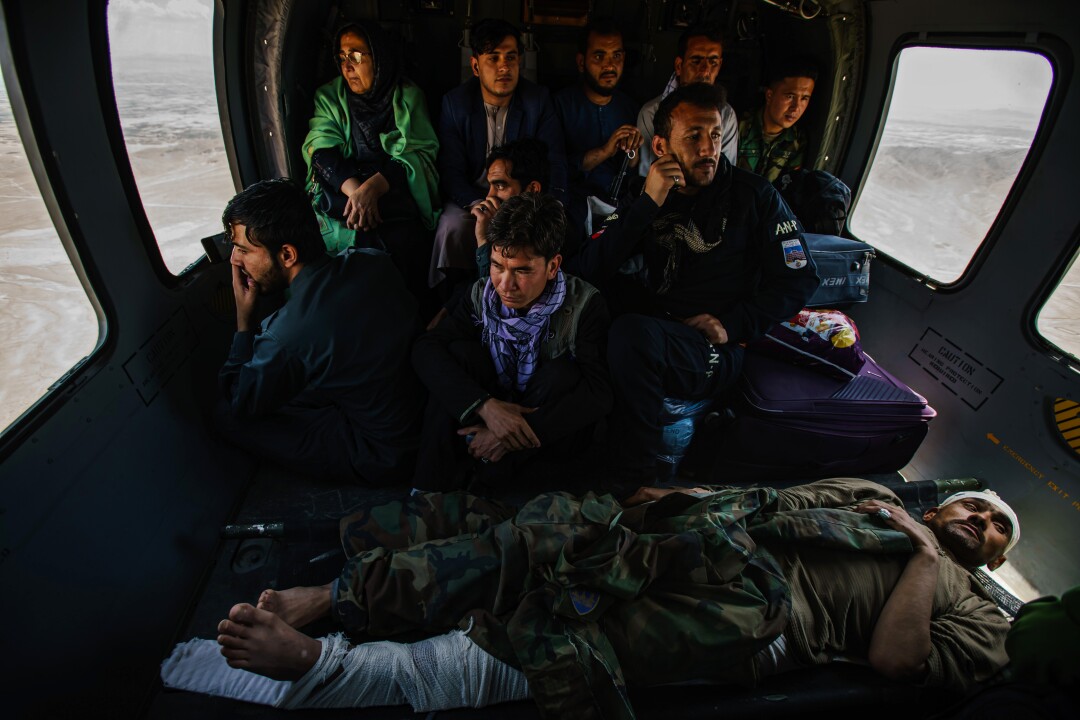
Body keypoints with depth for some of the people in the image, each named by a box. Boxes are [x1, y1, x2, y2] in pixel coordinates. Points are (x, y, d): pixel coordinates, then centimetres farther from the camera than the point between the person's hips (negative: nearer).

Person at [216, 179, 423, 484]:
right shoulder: (375, 262, -13)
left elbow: (239, 404, -10)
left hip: (379, 458, -7)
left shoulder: (289, 336, -31)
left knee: (228, 418, -4)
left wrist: (244, 314, -9)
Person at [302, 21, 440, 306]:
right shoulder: (330, 96, 15)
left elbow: (419, 153, -4)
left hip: (395, 194, -2)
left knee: (404, 239, -31)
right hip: (338, 192, 2)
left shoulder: (408, 96, 9)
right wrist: (354, 189, -20)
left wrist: (373, 187, -20)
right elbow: (321, 151, 1)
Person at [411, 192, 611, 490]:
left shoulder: (584, 304, -19)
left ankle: (488, 485, -19)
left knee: (560, 373, -30)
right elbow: (426, 348, -20)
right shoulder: (482, 295, -10)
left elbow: (599, 393, -27)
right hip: (486, 416, 2)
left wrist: (524, 431, -34)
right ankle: (429, 495, -20)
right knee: (459, 351, -21)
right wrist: (485, 405, -35)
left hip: (550, 431, -2)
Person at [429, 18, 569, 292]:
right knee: (451, 228, -30)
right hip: (472, 195, 0)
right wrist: (480, 207, -30)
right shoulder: (455, 102, -4)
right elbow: (451, 171, -10)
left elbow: (554, 164, -6)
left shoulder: (539, 100, -3)